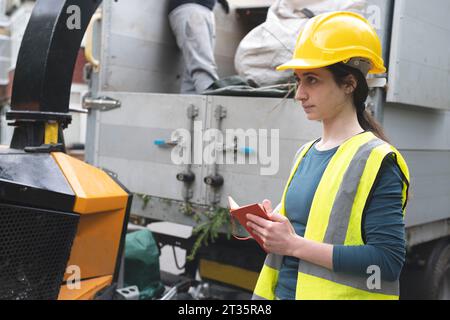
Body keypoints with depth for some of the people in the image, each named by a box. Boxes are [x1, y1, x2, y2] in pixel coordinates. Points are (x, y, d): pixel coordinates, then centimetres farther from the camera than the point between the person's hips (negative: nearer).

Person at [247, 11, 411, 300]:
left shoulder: (375, 160, -15)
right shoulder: (306, 154, 6)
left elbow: (389, 260, -21)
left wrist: (295, 244, -22)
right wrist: (270, 227, -4)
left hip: (333, 292, -6)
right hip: (284, 290, 7)